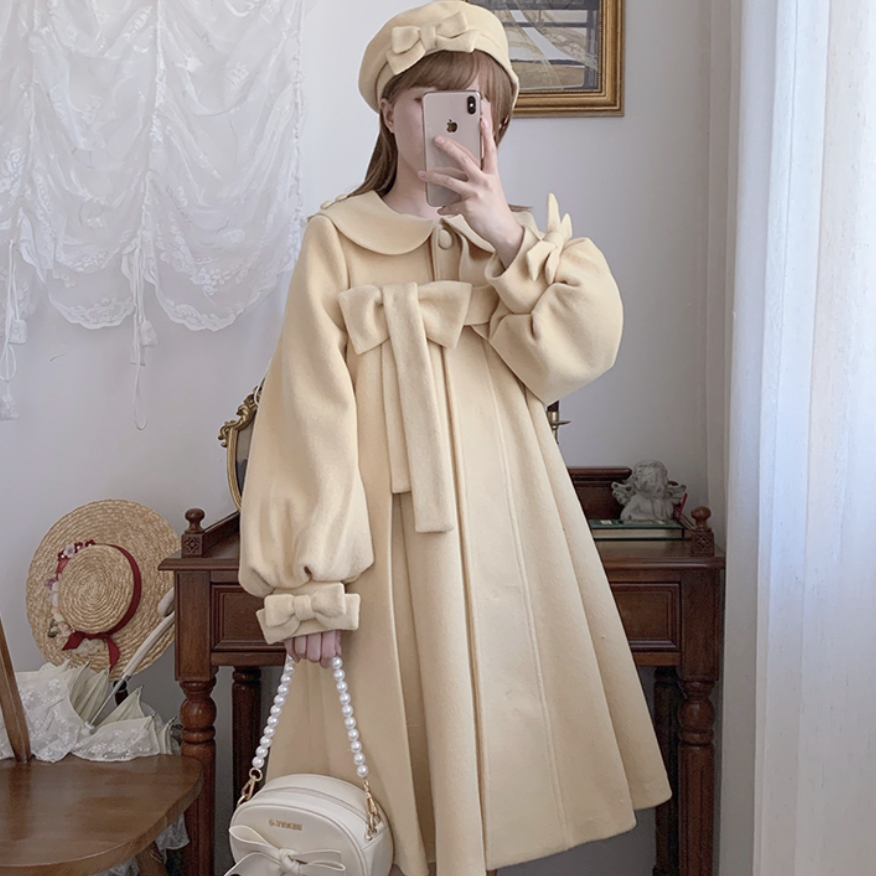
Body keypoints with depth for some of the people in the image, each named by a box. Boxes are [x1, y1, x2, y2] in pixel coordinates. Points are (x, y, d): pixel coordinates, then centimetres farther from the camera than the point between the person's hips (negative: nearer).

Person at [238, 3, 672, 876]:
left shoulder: (519, 237, 11)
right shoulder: (337, 239, -1)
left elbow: (587, 347, -5)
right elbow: (312, 412, -6)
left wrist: (507, 237, -15)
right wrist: (313, 582, -10)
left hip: (502, 536, 3)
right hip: (388, 538, -3)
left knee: (490, 738, 10)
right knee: (392, 736, 4)